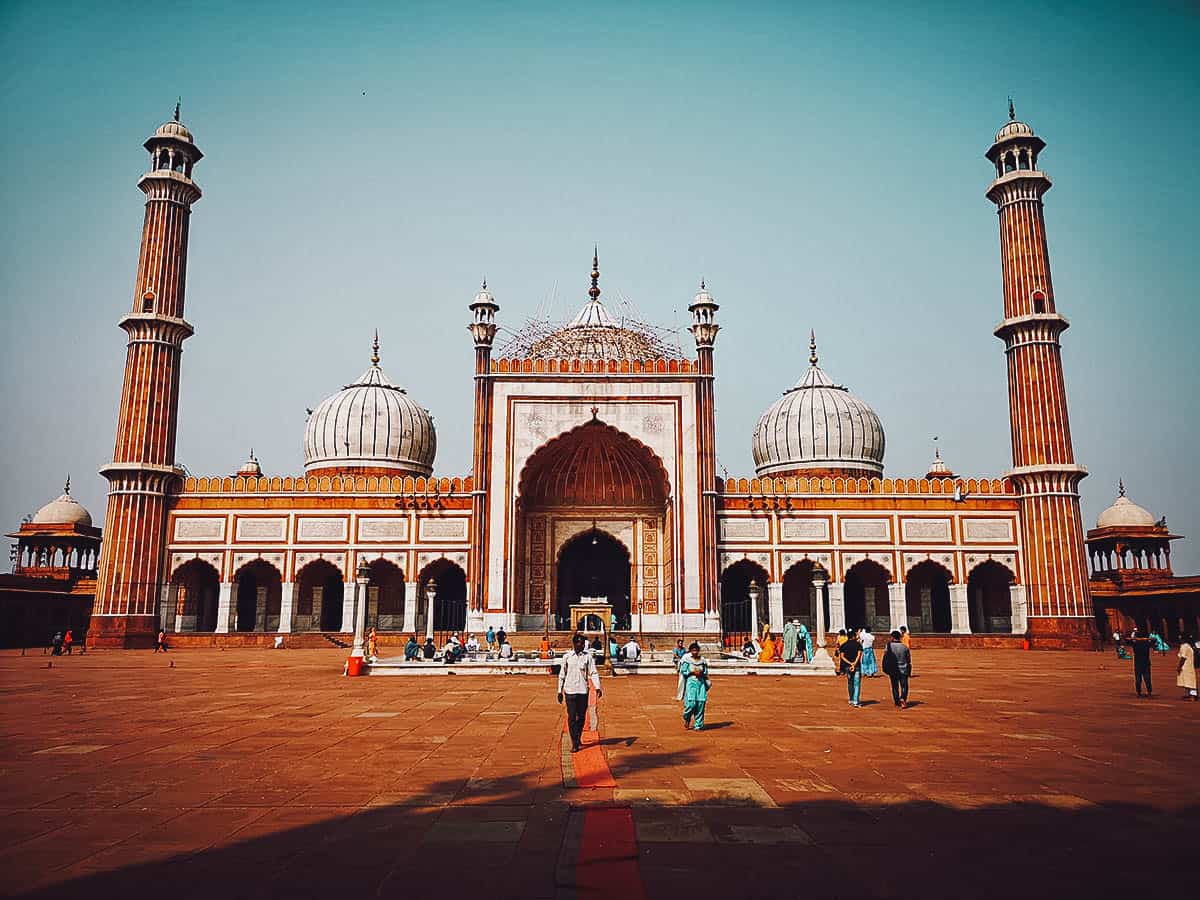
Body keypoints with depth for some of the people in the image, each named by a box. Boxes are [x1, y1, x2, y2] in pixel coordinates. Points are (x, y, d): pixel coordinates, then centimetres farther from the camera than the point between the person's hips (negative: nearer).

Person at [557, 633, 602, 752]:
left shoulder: (588, 656, 1)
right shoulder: (567, 657, 3)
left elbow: (593, 673, -2)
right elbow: (562, 674, 9)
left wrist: (597, 687, -14)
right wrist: (560, 691, 9)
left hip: (583, 691, 1)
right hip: (569, 690, -1)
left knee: (581, 716, 9)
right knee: (571, 717, -5)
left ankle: (578, 738, 31)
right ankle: (574, 743, -1)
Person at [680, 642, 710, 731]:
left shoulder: (702, 660, 10)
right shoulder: (687, 660, 0)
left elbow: (706, 672, 17)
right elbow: (683, 671, 0)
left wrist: (701, 673, -4)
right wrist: (692, 672, -12)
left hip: (701, 682, 3)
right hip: (691, 682, -3)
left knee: (701, 703, -3)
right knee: (691, 703, -14)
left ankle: (698, 726, 7)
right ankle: (686, 719, 17)